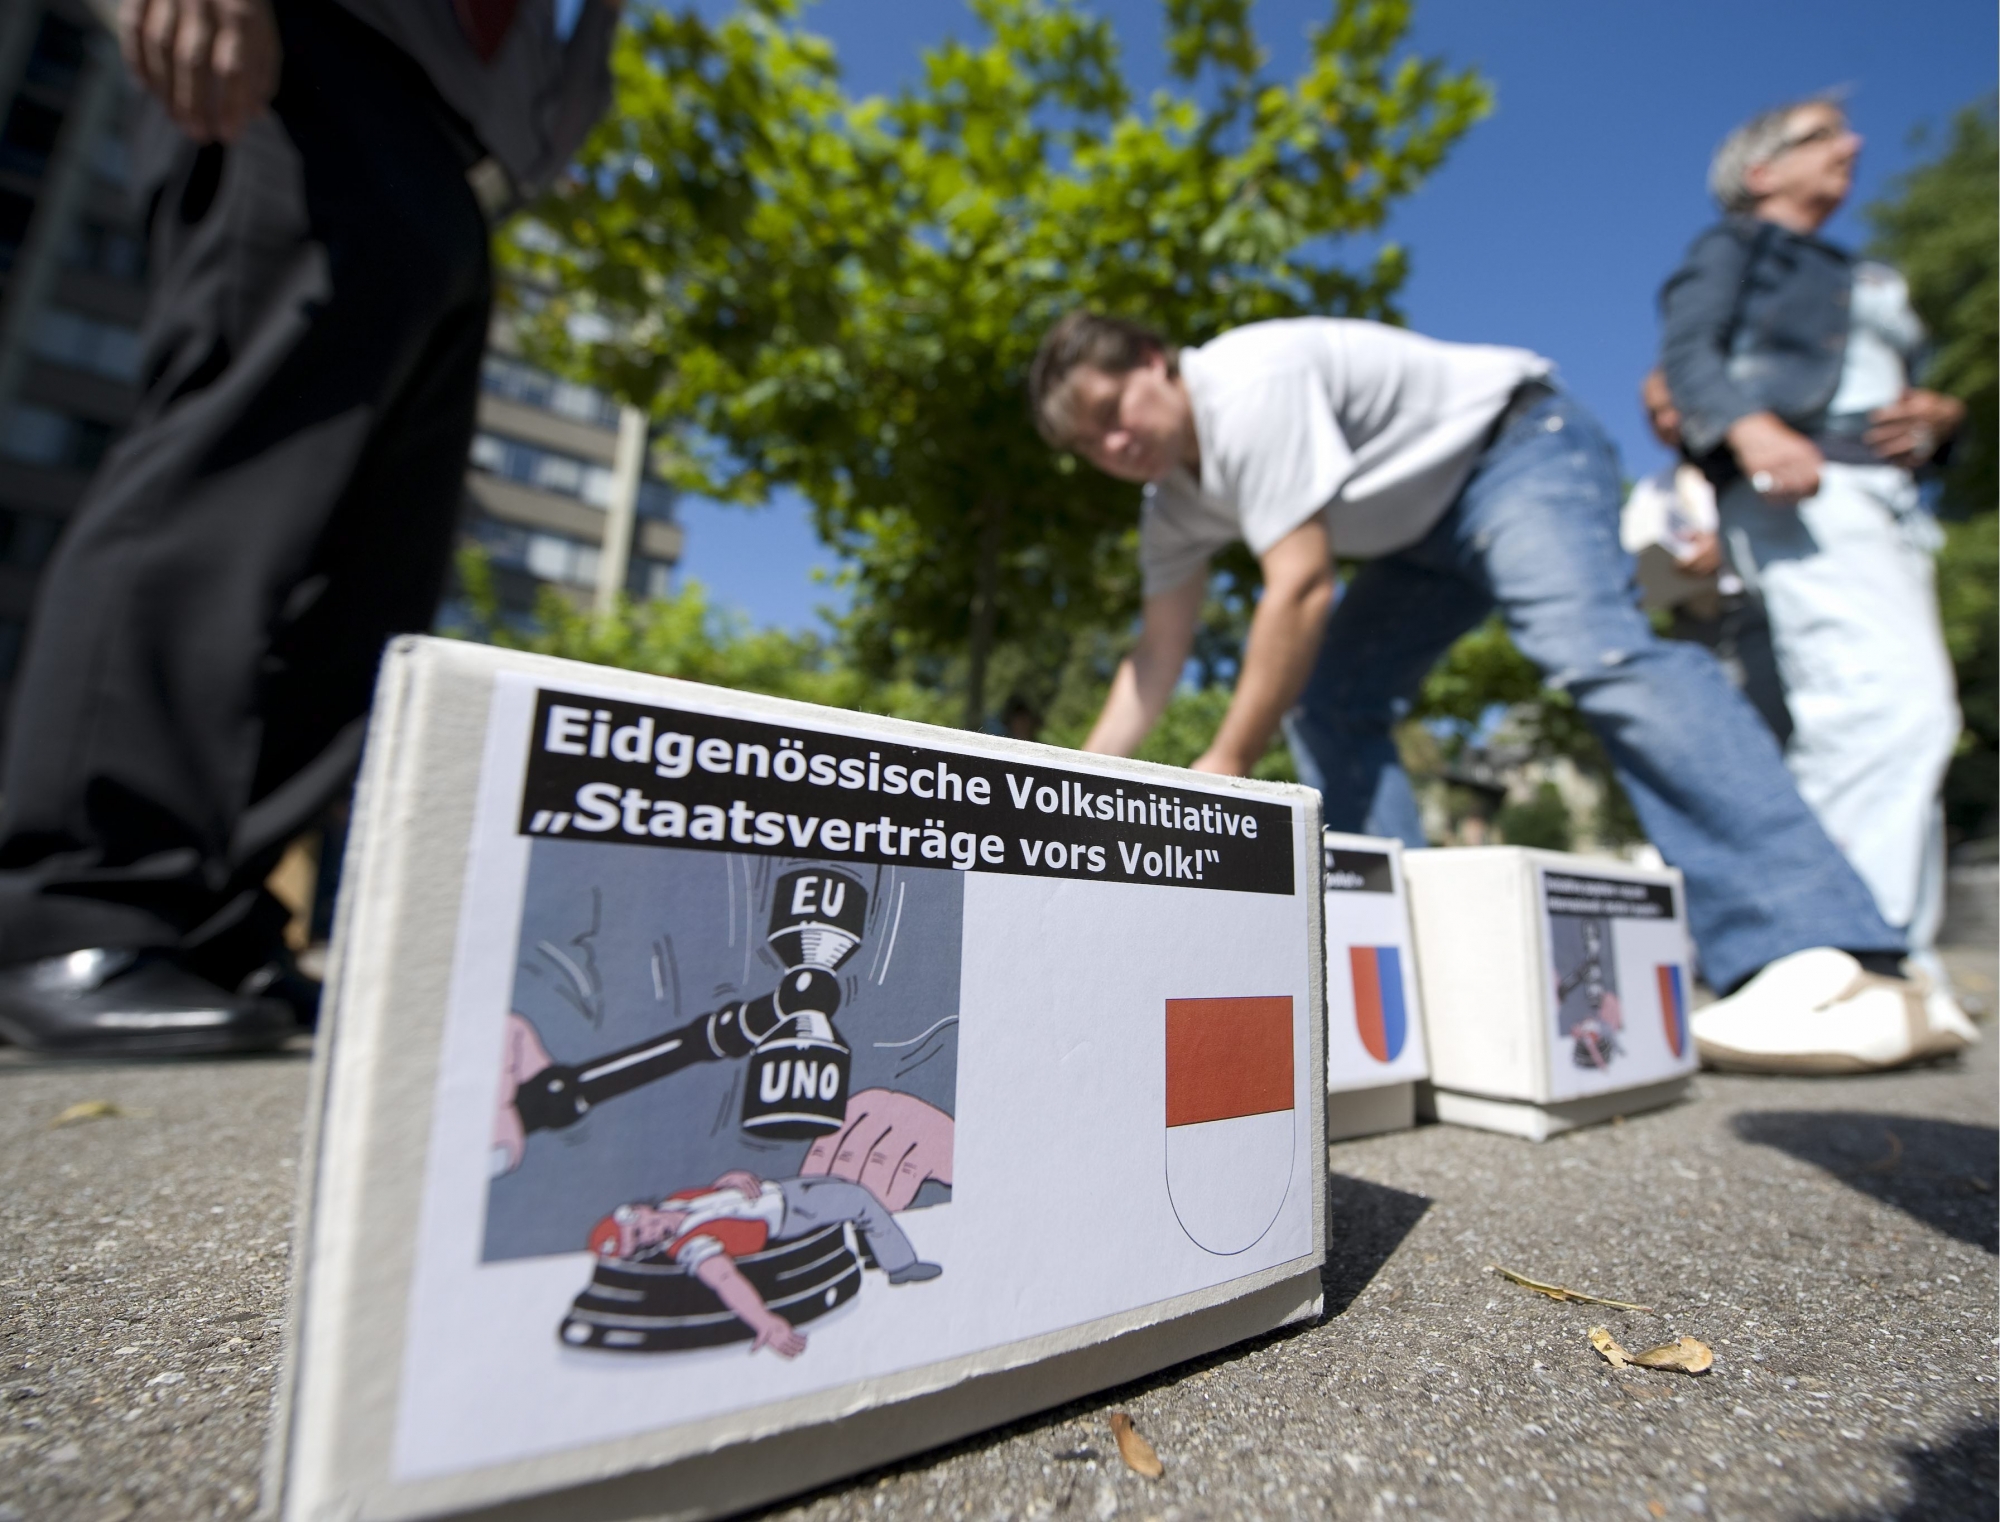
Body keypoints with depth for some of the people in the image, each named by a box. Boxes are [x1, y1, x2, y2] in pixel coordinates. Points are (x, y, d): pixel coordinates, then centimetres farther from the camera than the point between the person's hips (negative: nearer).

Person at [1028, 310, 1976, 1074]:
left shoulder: (1247, 385, -25)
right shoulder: (1172, 500, 2)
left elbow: (1300, 586, -32)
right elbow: (1156, 657, 2)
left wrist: (1225, 764, -29)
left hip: (1520, 448, -8)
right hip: (1429, 530, 8)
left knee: (1594, 651, -31)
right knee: (1325, 701, -4)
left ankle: (1818, 964, -33)